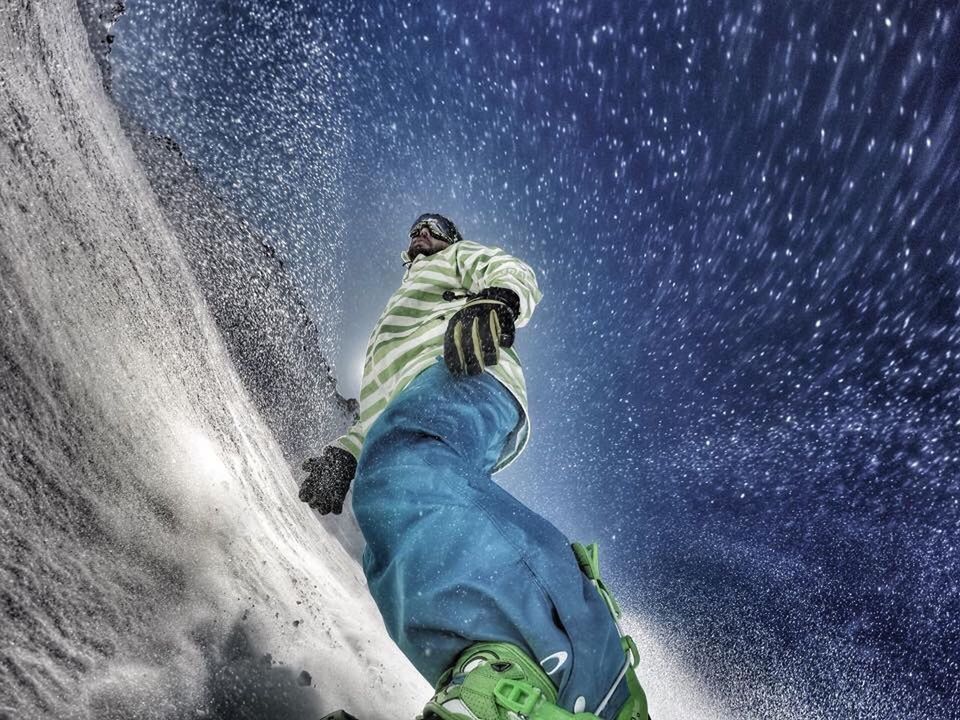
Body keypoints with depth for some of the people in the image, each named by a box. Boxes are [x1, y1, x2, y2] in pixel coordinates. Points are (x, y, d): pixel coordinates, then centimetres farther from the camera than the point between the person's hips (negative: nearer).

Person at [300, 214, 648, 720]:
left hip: (460, 382, -7)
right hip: (402, 418, 7)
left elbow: (515, 274, 10)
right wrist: (343, 453, 20)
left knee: (401, 470, -40)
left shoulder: (459, 259, 35)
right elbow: (377, 417, 41)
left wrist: (494, 299, -15)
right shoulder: (394, 321, 52)